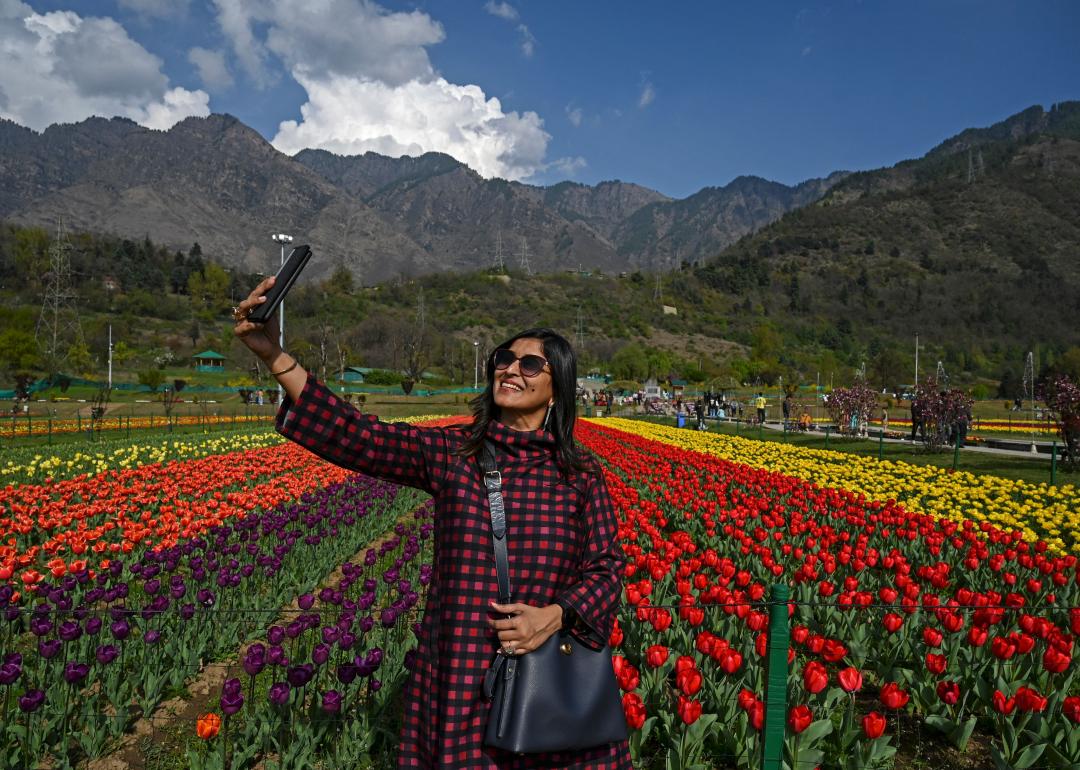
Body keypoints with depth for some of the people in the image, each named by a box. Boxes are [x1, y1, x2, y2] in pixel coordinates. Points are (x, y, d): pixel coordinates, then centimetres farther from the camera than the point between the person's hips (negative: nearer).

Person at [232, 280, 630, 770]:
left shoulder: (581, 474, 0)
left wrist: (556, 615, -18)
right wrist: (275, 357, -25)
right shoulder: (450, 452, -3)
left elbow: (607, 568, 1)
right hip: (460, 676, 0)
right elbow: (358, 437, -15)